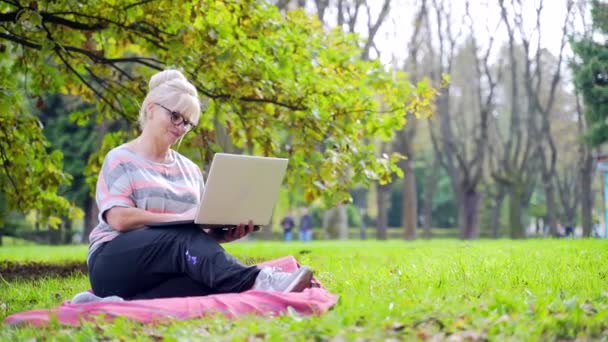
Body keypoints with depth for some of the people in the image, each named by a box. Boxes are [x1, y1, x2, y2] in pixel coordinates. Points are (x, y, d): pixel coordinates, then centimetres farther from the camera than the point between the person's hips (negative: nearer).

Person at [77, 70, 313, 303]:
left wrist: (226, 233, -9)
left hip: (162, 275, 5)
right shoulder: (120, 160, 3)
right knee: (186, 237, -34)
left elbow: (202, 234, 14)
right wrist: (182, 218, -19)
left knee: (207, 278, -32)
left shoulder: (189, 169, 20)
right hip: (114, 263, -5)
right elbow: (119, 218, -13)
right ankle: (257, 281, -55)